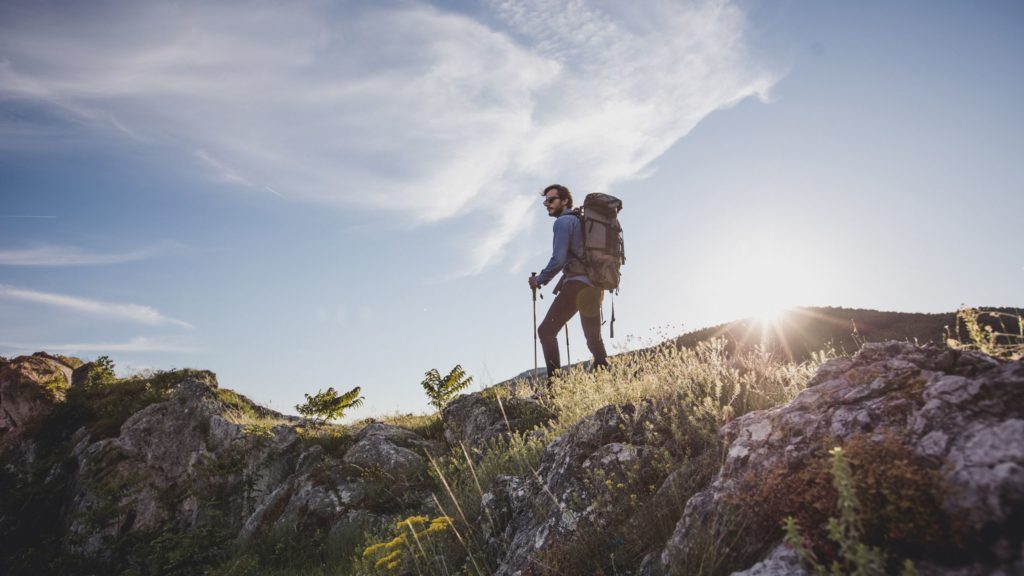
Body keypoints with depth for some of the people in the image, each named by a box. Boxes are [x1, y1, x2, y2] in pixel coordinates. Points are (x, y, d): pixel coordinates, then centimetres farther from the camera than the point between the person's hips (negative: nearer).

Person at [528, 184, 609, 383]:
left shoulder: (563, 221, -4)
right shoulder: (583, 221, 23)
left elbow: (558, 260, -14)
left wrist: (539, 280, -1)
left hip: (577, 284, -9)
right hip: (595, 286, 9)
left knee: (546, 331, -4)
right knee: (594, 339, 18)